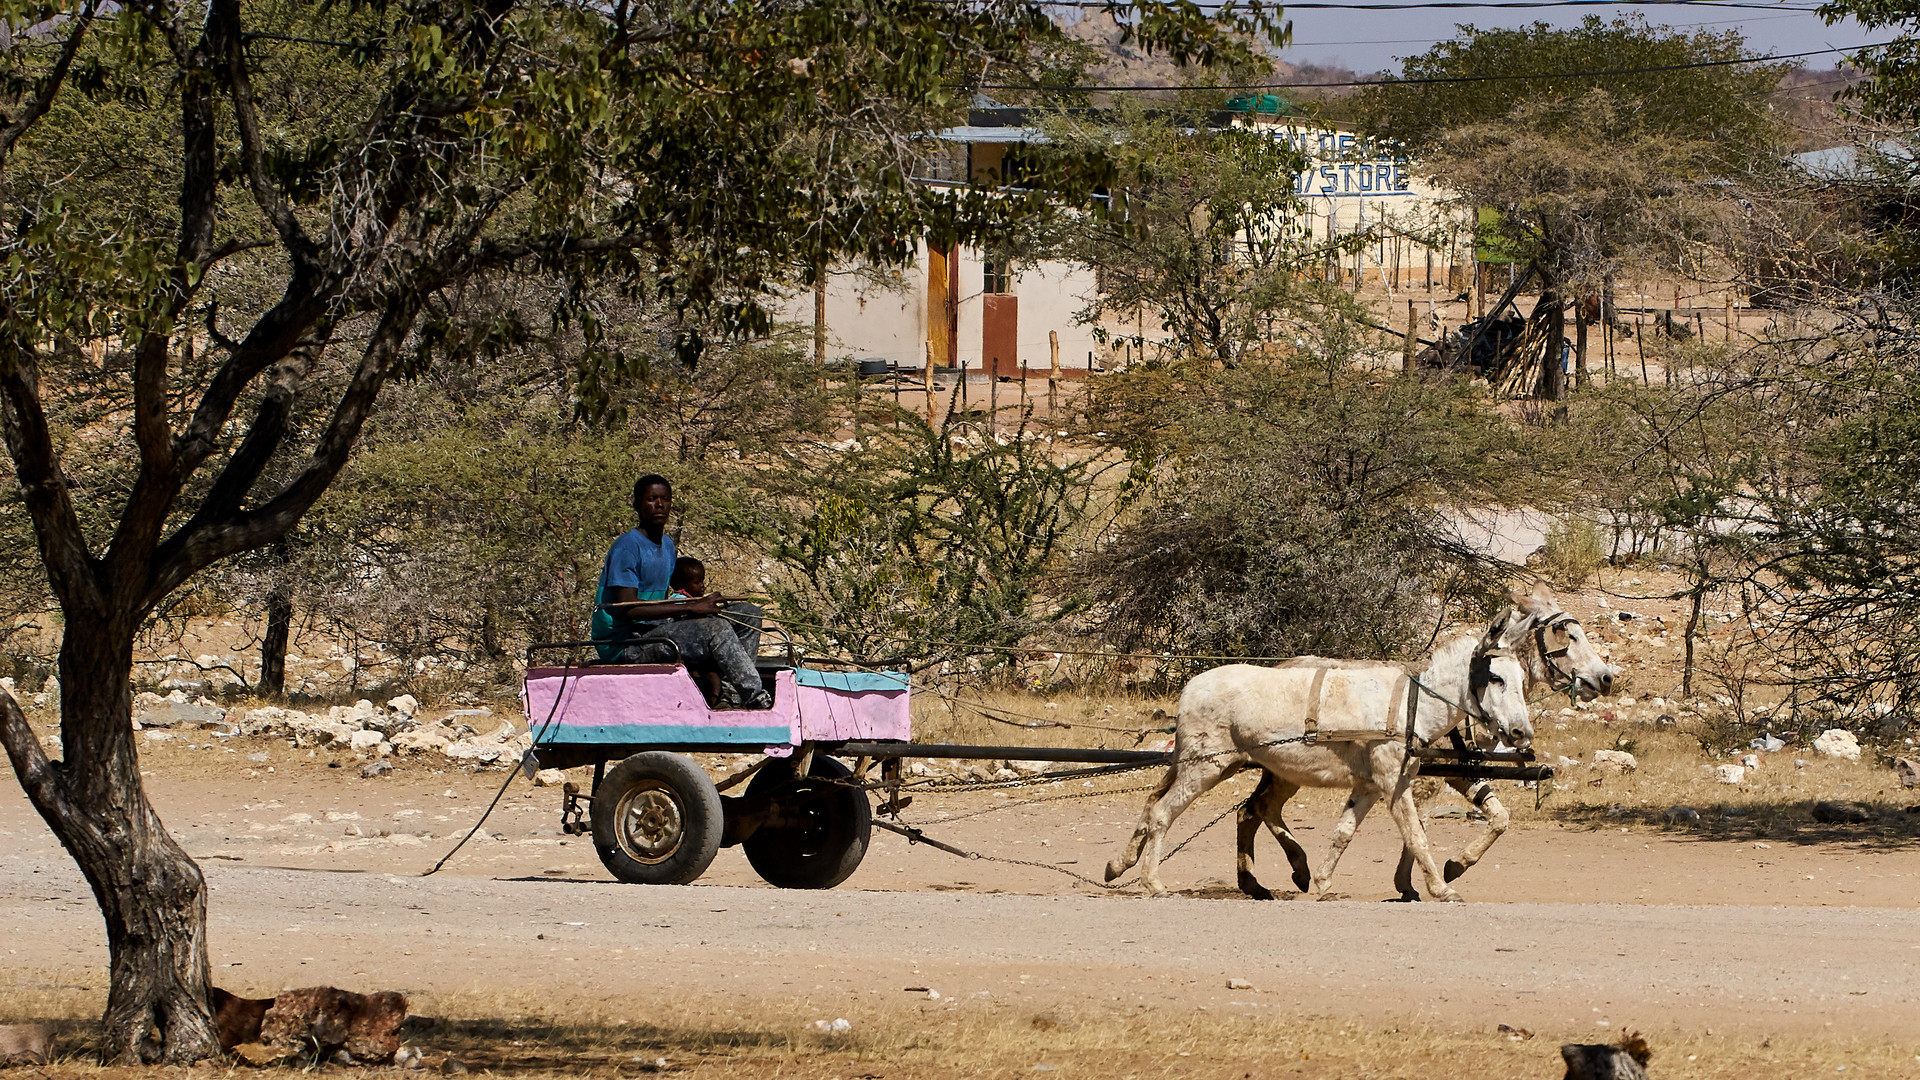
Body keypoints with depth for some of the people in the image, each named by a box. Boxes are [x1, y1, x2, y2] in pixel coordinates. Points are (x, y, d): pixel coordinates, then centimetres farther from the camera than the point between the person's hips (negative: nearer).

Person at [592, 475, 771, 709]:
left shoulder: (667, 545, 17)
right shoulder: (628, 547, -13)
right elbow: (629, 607, -23)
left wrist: (700, 605, -1)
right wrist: (691, 608, -24)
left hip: (659, 629, 10)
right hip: (624, 643, -10)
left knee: (748, 615, 3)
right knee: (716, 629, -28)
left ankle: (730, 685, -15)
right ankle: (756, 698, -25)